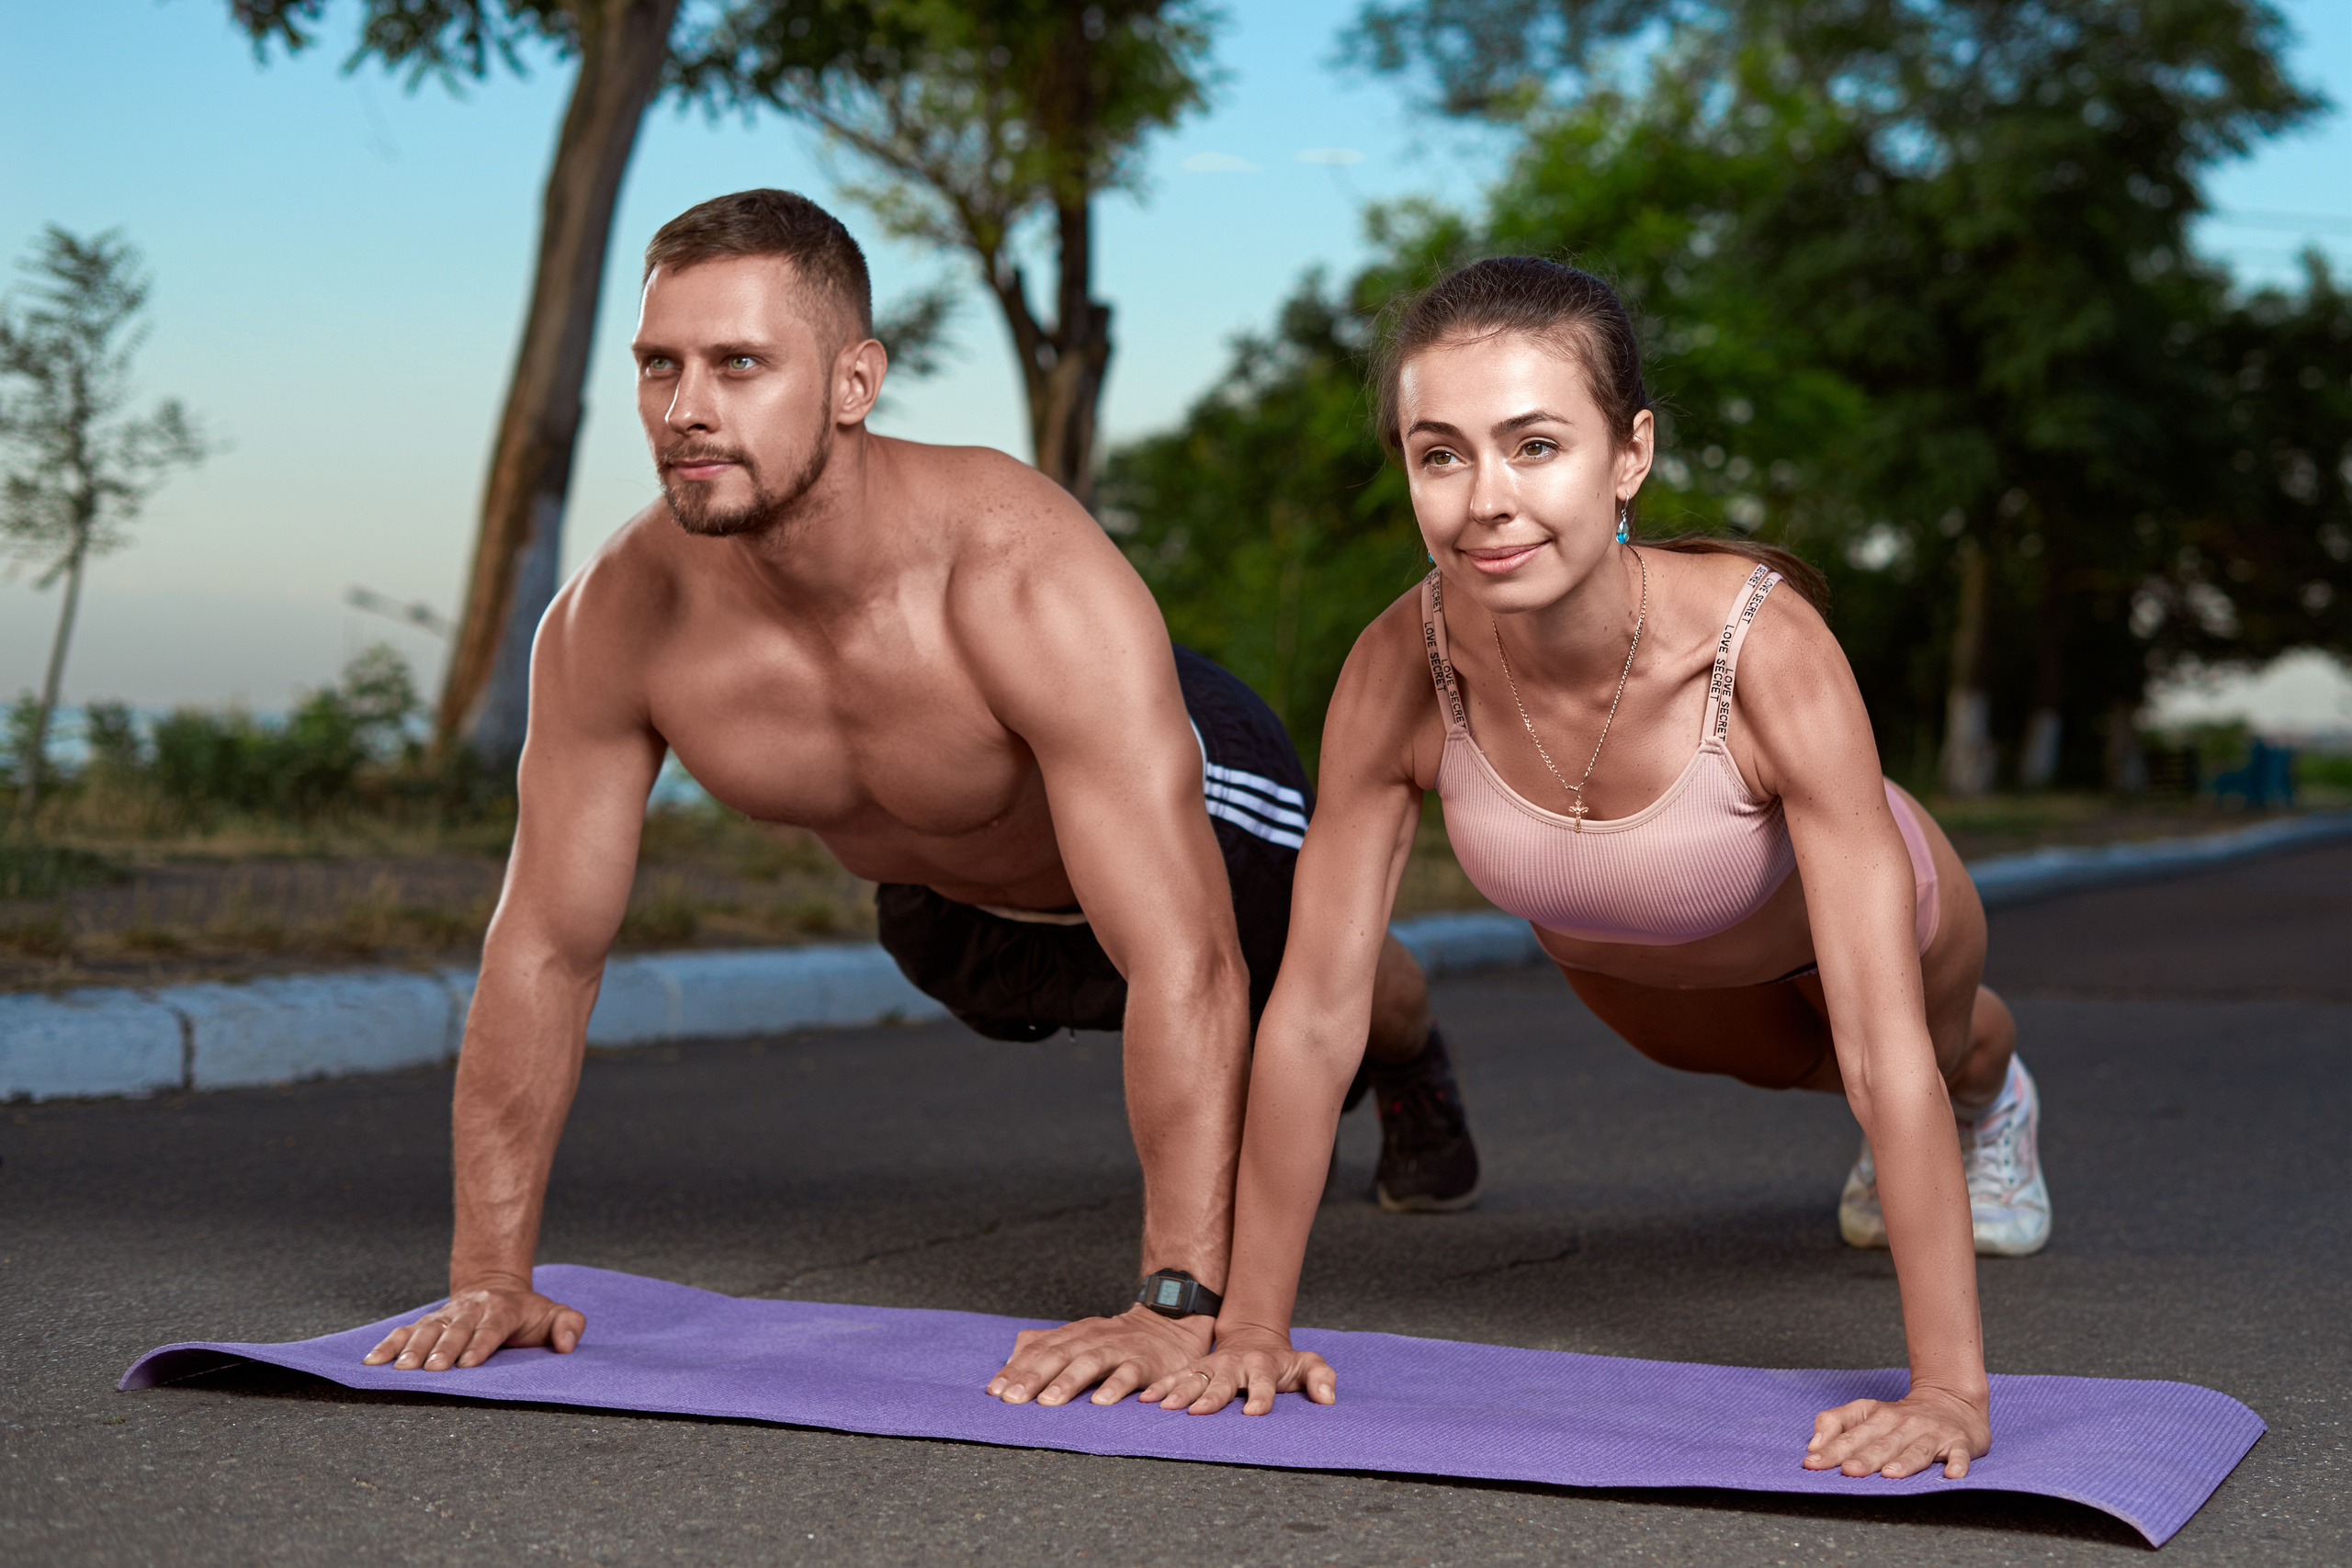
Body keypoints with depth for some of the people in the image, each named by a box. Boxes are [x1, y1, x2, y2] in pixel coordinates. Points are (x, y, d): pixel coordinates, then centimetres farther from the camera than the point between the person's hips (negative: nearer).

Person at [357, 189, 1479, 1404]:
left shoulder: (1036, 584, -47)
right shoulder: (617, 620, -34)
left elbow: (1182, 964, -50)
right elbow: (544, 949, -24)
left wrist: (1181, 1308, -55)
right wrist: (490, 1277, -25)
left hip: (1192, 810, -4)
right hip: (953, 905, 4)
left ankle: (1412, 1054, 62)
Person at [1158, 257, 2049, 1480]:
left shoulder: (1767, 646, -47)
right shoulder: (1403, 670, -39)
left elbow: (1883, 1042, -45)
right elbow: (1313, 1014, -30)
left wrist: (1949, 1389, -46)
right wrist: (1251, 1325, -26)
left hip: (1829, 907, -2)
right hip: (1610, 946, 2)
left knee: (1937, 1058, 30)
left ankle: (1988, 1091, 67)